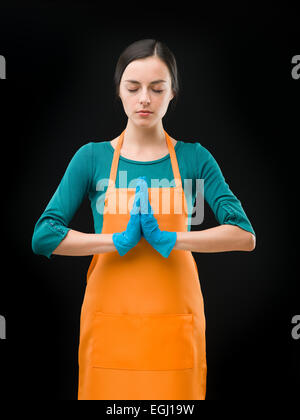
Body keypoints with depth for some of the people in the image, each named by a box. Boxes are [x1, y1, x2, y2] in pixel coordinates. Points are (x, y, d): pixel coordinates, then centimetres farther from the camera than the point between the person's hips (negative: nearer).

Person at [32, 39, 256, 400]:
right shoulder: (92, 157, 1)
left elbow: (244, 235, -7)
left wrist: (168, 239, -18)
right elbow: (43, 237, -6)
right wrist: (120, 239, -16)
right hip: (110, 326, 0)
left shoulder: (194, 157, 2)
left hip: (174, 326, 0)